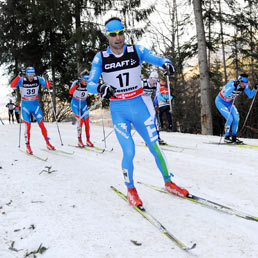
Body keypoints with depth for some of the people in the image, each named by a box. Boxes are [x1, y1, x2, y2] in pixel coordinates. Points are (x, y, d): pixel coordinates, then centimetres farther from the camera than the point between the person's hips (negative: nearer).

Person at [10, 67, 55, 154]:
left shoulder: (38, 79, -8)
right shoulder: (22, 80, -15)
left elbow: (48, 86, -10)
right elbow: (12, 85, -31)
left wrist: (46, 79, -29)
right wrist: (19, 76, -43)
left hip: (35, 105, 2)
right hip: (25, 106, -2)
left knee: (41, 124, 1)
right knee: (28, 126, -6)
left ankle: (47, 143, 12)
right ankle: (28, 146, 5)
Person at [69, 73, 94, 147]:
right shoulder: (76, 83, -20)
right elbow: (70, 92, -35)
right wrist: (77, 84, -45)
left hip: (83, 104, 4)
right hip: (75, 104, -4)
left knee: (87, 121, -2)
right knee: (80, 120, -15)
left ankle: (88, 140, 9)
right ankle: (79, 140, -9)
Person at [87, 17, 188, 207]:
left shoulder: (137, 51, -5)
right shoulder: (101, 58, -6)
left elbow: (158, 59, -11)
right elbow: (90, 85, -11)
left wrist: (166, 63, -35)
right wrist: (100, 88, -34)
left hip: (139, 106, 1)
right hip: (118, 111, -1)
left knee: (155, 146, 2)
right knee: (129, 152, -10)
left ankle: (169, 183, 23)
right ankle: (131, 190, 13)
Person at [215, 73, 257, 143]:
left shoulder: (244, 86, -13)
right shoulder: (231, 83, -32)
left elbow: (250, 95, -4)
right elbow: (226, 95, -45)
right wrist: (234, 86, -53)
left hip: (229, 103, 7)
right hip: (220, 102, -7)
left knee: (236, 118, -6)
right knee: (230, 118, -18)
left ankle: (234, 137, 7)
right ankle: (226, 137, -3)